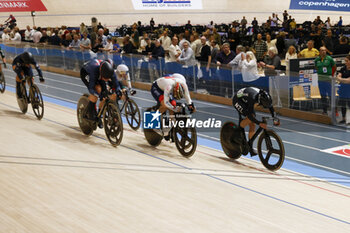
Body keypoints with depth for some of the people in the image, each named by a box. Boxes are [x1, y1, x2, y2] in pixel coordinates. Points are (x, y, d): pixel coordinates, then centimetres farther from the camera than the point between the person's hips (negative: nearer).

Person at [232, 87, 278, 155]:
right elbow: (249, 115, -43)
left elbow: (271, 108, -4)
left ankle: (250, 146, 4)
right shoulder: (253, 98, -41)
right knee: (249, 118, -28)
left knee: (252, 124, -4)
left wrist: (274, 120, -17)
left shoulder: (264, 97, -22)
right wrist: (259, 123, -53)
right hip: (237, 100, -7)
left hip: (246, 103, 7)